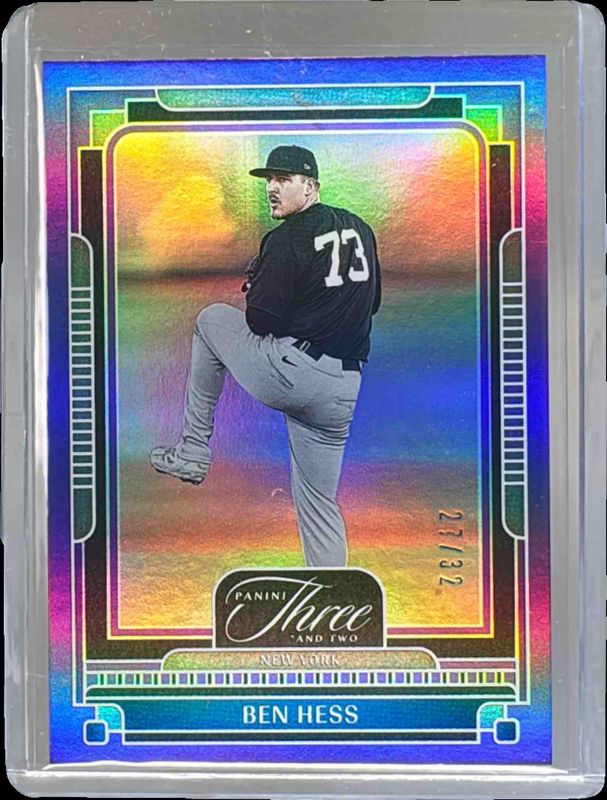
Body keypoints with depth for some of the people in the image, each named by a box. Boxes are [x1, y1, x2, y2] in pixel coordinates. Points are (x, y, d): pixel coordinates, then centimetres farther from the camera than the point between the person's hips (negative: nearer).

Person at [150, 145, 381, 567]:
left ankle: (193, 452, 18)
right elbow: (372, 301, 24)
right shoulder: (360, 229, 15)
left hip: (287, 373, -6)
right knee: (320, 501, 16)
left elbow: (261, 320, -10)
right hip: (342, 390, 6)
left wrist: (255, 287, 10)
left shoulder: (287, 238, -7)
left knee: (211, 319, 18)